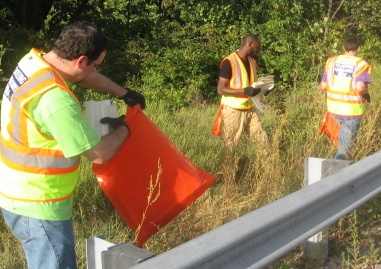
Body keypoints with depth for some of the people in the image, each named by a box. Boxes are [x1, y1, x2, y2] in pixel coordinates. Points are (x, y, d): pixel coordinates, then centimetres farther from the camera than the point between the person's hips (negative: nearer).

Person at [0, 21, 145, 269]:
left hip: (21, 192, 9)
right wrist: (123, 130, -3)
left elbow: (87, 77, 16)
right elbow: (99, 154, -21)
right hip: (36, 205, -9)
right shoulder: (56, 100, -31)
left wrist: (123, 93, 16)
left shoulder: (35, 59, -4)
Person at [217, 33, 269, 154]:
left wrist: (261, 89, -1)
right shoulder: (229, 62, -15)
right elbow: (220, 89, -18)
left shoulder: (252, 62, 10)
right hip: (233, 110, -7)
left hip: (250, 109, 7)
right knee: (230, 145, 1)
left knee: (263, 139, 5)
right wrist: (244, 91, -28)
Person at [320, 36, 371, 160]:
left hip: (333, 108, 5)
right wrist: (366, 93, -4)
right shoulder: (361, 64, -11)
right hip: (352, 110, -5)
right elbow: (360, 87, -25)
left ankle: (345, 157, 34)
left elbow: (323, 86, 2)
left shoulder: (331, 61, 1)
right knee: (345, 144, 5)